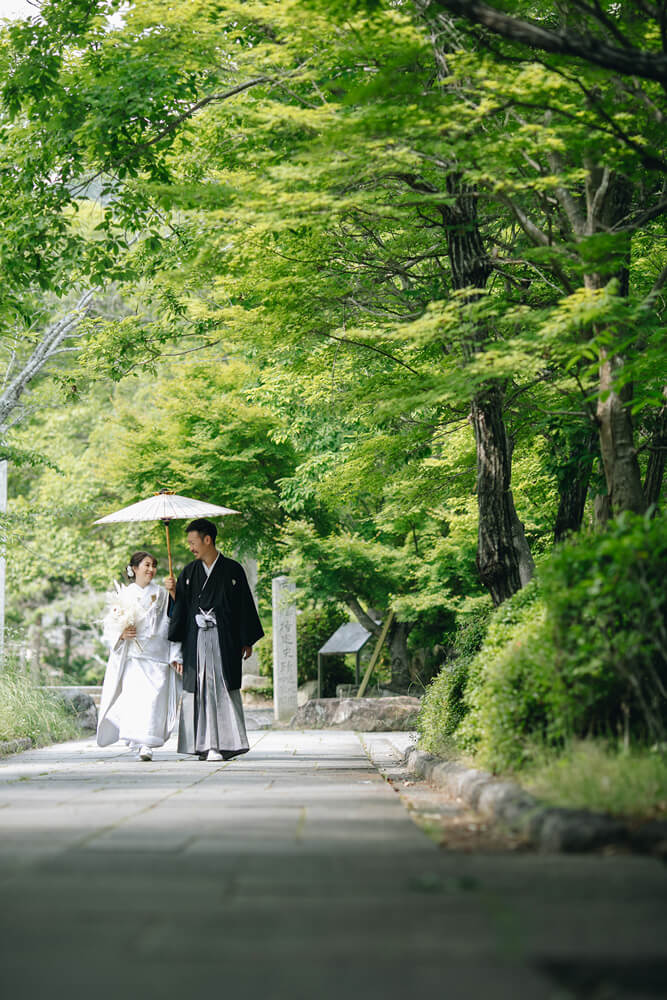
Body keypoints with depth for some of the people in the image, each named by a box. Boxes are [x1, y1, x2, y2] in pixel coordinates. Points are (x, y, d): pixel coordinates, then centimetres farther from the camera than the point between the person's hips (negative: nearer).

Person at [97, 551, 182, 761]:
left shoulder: (162, 594, 9)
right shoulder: (125, 595, 9)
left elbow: (172, 625, 8)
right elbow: (110, 626, 9)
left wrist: (175, 656, 1)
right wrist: (122, 634, -13)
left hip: (157, 655, 0)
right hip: (133, 656, 0)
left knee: (154, 698, -11)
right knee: (135, 697, -11)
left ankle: (147, 744, -11)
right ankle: (139, 741, 0)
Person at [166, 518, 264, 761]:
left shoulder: (232, 570, 2)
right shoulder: (189, 572, 12)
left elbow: (245, 605, 3)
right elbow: (181, 606, 11)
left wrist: (247, 641, 1)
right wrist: (173, 591, -10)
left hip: (224, 639, -3)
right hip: (196, 640, 3)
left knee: (223, 688, -7)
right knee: (199, 690, -1)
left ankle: (225, 743, -6)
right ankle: (205, 745, 1)